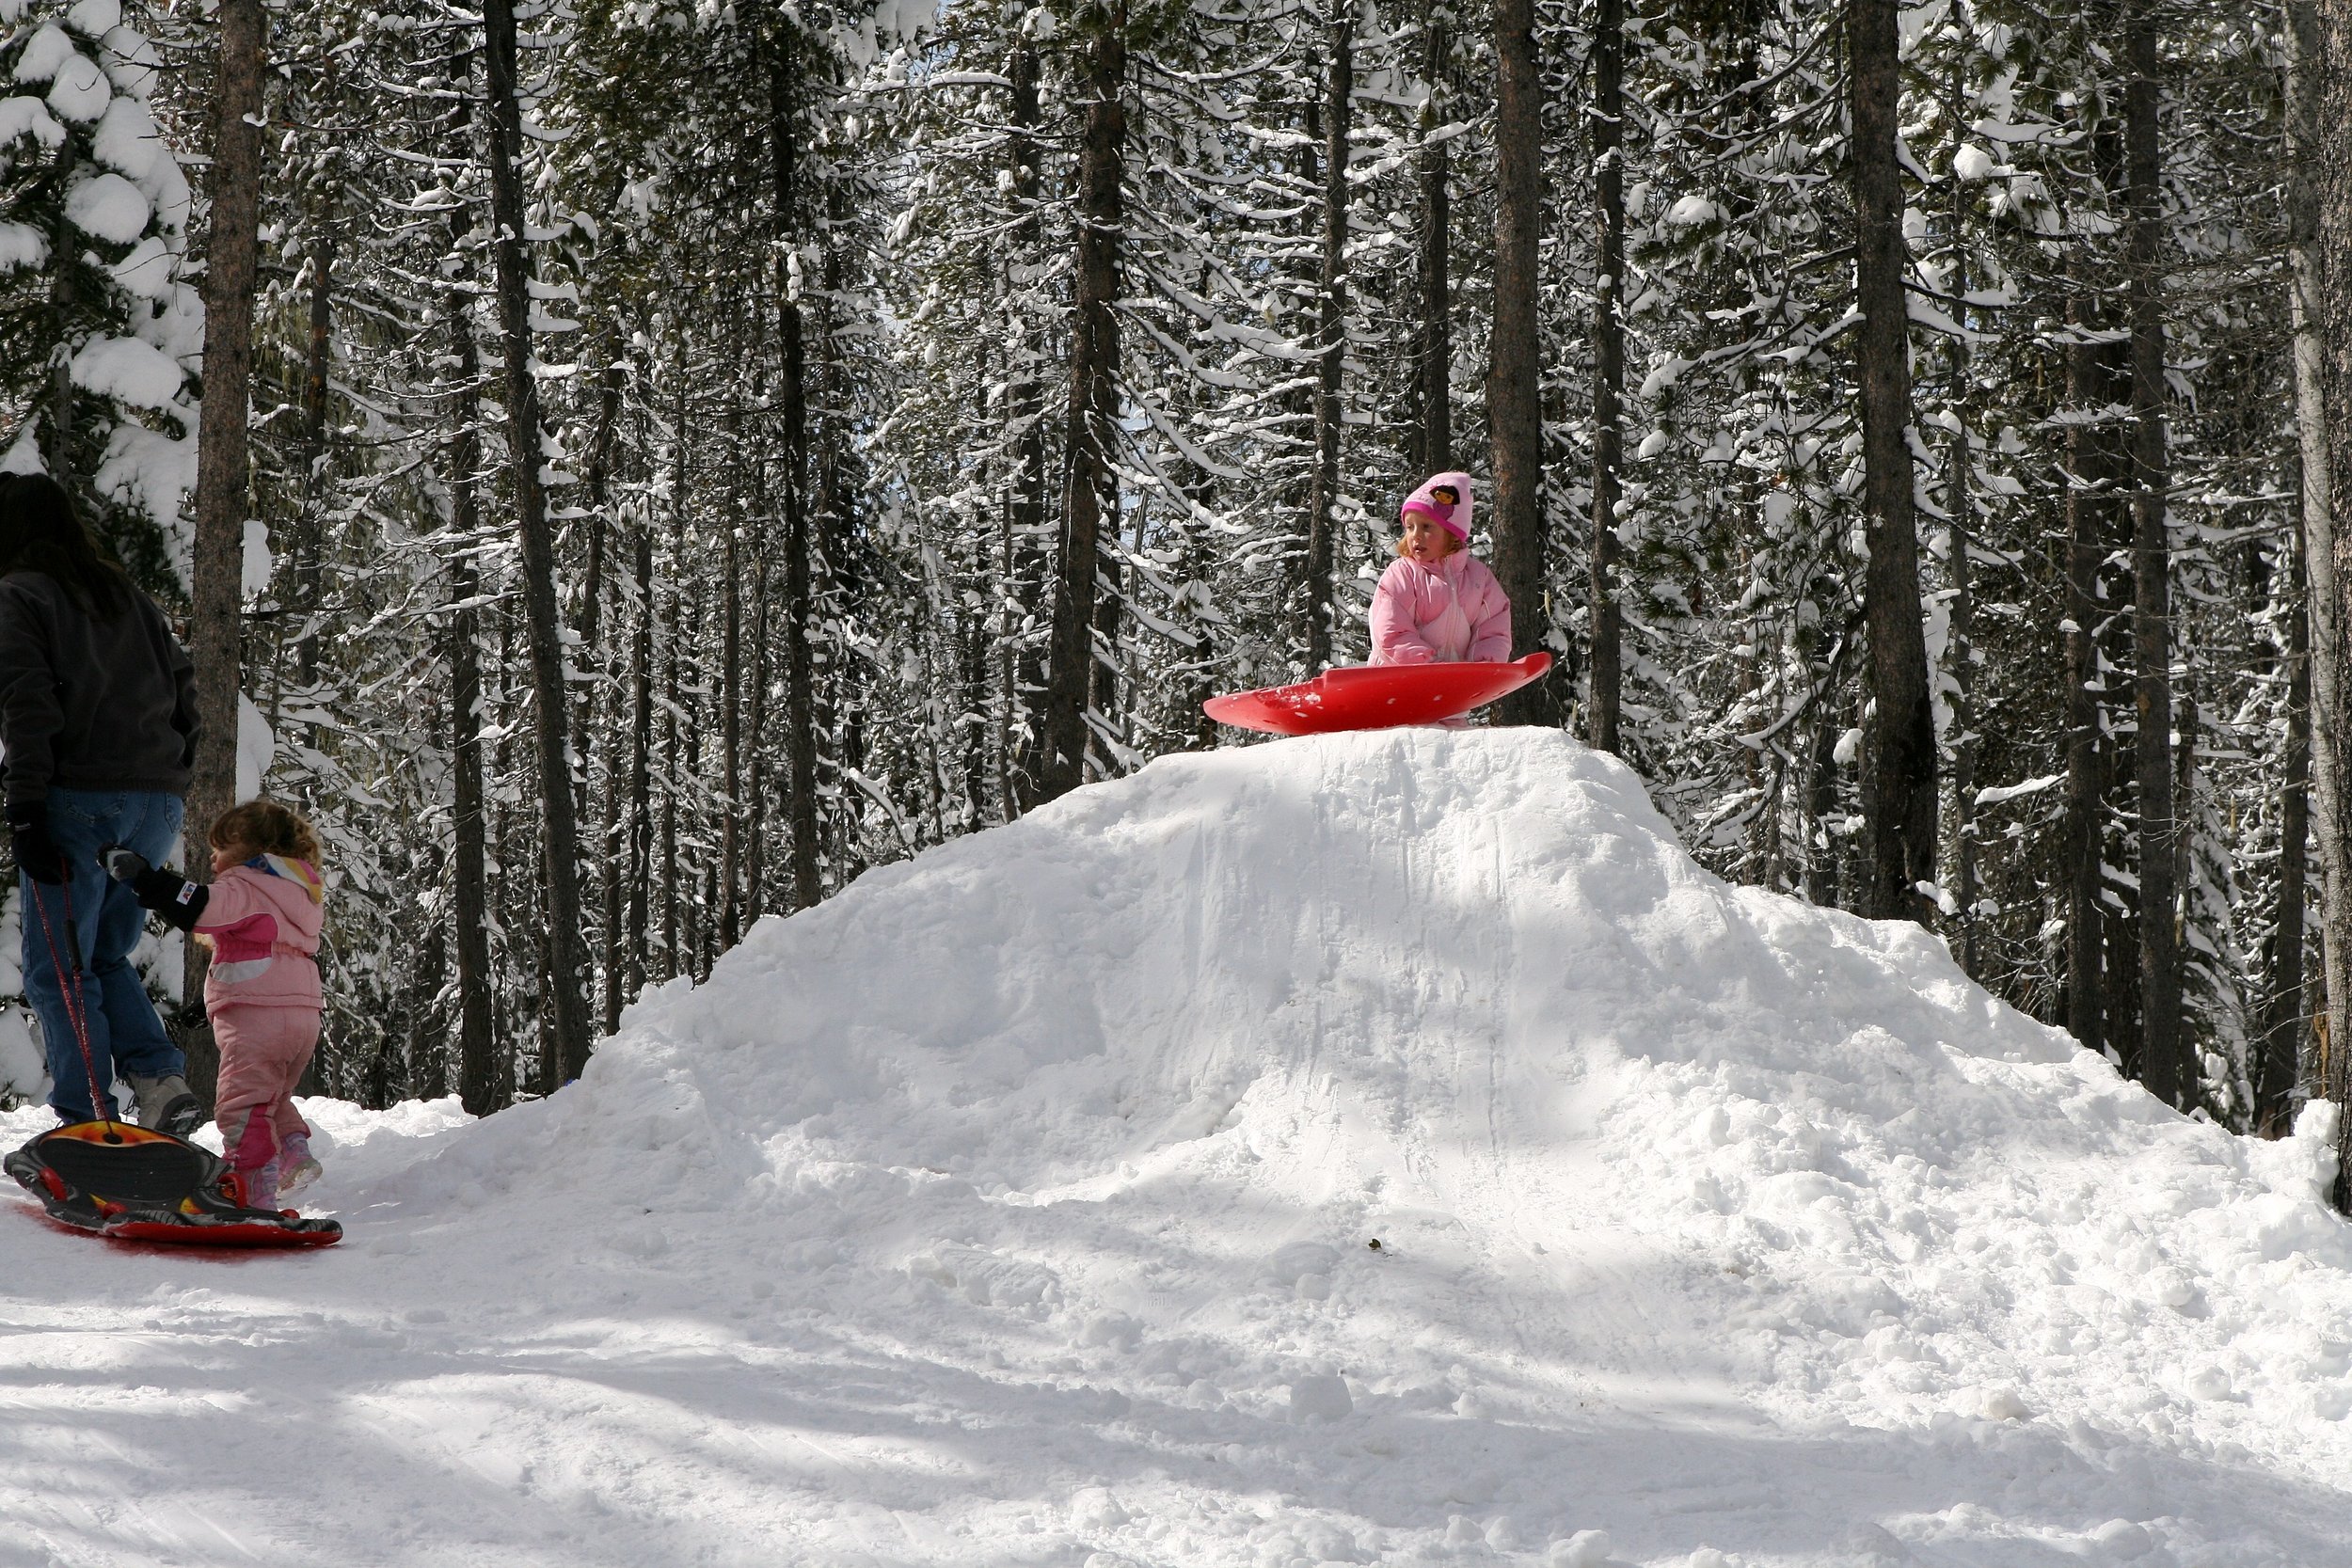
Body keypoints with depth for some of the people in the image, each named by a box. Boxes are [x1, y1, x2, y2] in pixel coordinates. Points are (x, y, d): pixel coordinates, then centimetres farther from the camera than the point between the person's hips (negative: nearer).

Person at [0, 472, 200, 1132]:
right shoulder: (127, 597, 19)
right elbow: (183, 686, 16)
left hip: (77, 801, -6)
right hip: (157, 805, 6)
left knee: (59, 971, 2)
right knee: (104, 954, 20)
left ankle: (88, 1122, -5)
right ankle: (160, 1080, 1)